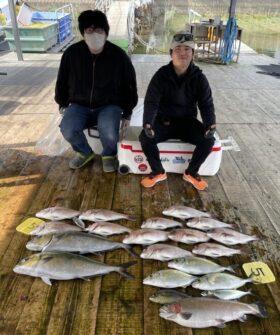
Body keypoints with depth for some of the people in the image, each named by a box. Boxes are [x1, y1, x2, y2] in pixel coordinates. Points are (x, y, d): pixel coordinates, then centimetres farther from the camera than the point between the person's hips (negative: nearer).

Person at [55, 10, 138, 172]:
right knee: (68, 130, -26)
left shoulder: (118, 55, -10)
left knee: (109, 132, -32)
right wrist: (63, 105, 13)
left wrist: (127, 114, 4)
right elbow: (62, 81, 9)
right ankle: (85, 152, 8)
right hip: (80, 105, 2)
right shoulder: (72, 53, -7)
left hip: (109, 106, -2)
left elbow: (129, 85, 2)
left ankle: (109, 154, 5)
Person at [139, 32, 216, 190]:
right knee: (145, 137, -28)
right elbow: (151, 102, -16)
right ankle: (158, 172, -2)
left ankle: (191, 172, 3)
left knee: (209, 140, -23)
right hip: (164, 120, -1)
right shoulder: (161, 75, -9)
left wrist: (210, 124, -27)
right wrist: (147, 123, -36)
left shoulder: (199, 77, -4)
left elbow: (207, 104, -6)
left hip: (187, 121, 1)